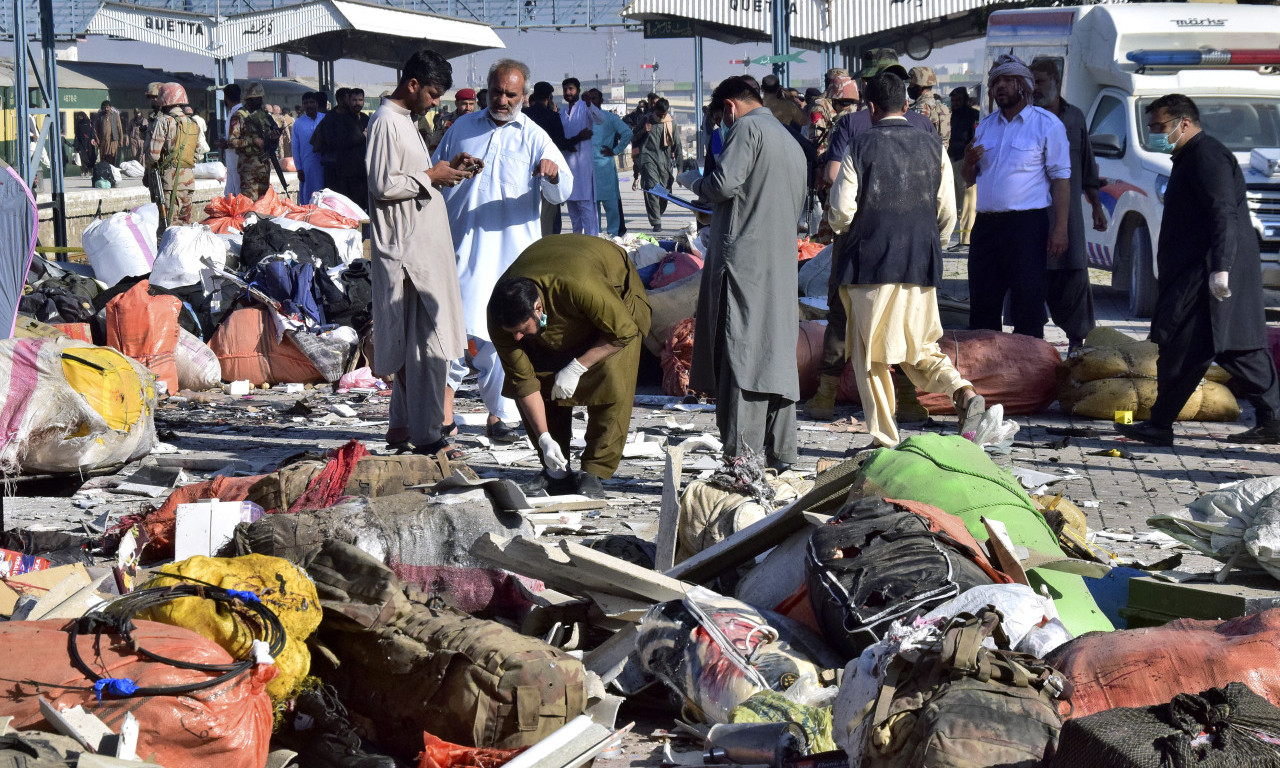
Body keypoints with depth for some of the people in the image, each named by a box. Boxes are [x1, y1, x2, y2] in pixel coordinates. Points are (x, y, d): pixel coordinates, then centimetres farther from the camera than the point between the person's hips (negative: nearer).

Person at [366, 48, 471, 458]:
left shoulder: (404, 120, 18)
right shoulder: (386, 122, -13)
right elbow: (383, 185, -20)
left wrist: (444, 168, 10)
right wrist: (430, 176, -12)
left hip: (420, 247, 10)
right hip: (406, 249, -10)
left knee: (412, 340, 12)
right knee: (426, 341, -10)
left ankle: (401, 425, 19)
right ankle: (425, 435, -7)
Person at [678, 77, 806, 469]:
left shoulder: (748, 128, -5)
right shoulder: (792, 142, 23)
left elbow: (725, 184, -17)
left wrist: (693, 179, 5)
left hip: (743, 259, -8)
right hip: (782, 262, 8)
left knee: (740, 353, -9)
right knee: (777, 354, 10)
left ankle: (743, 454, -13)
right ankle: (781, 452, 13)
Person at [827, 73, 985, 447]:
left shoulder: (861, 147, -6)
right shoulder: (933, 148, 5)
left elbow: (842, 209, -8)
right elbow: (947, 212, 7)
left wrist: (840, 232, 15)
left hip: (871, 261, -4)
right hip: (922, 264, 4)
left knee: (869, 354, 6)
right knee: (919, 348, 17)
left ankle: (885, 438, 6)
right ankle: (963, 391, -8)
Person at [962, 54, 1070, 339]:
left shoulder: (1046, 124, 0)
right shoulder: (985, 125, 18)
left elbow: (1060, 177, -5)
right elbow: (969, 180, 23)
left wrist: (1060, 228, -15)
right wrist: (969, 162, -1)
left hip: (1027, 226, -6)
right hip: (986, 225, 6)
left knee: (1027, 305, -6)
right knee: (982, 307, 8)